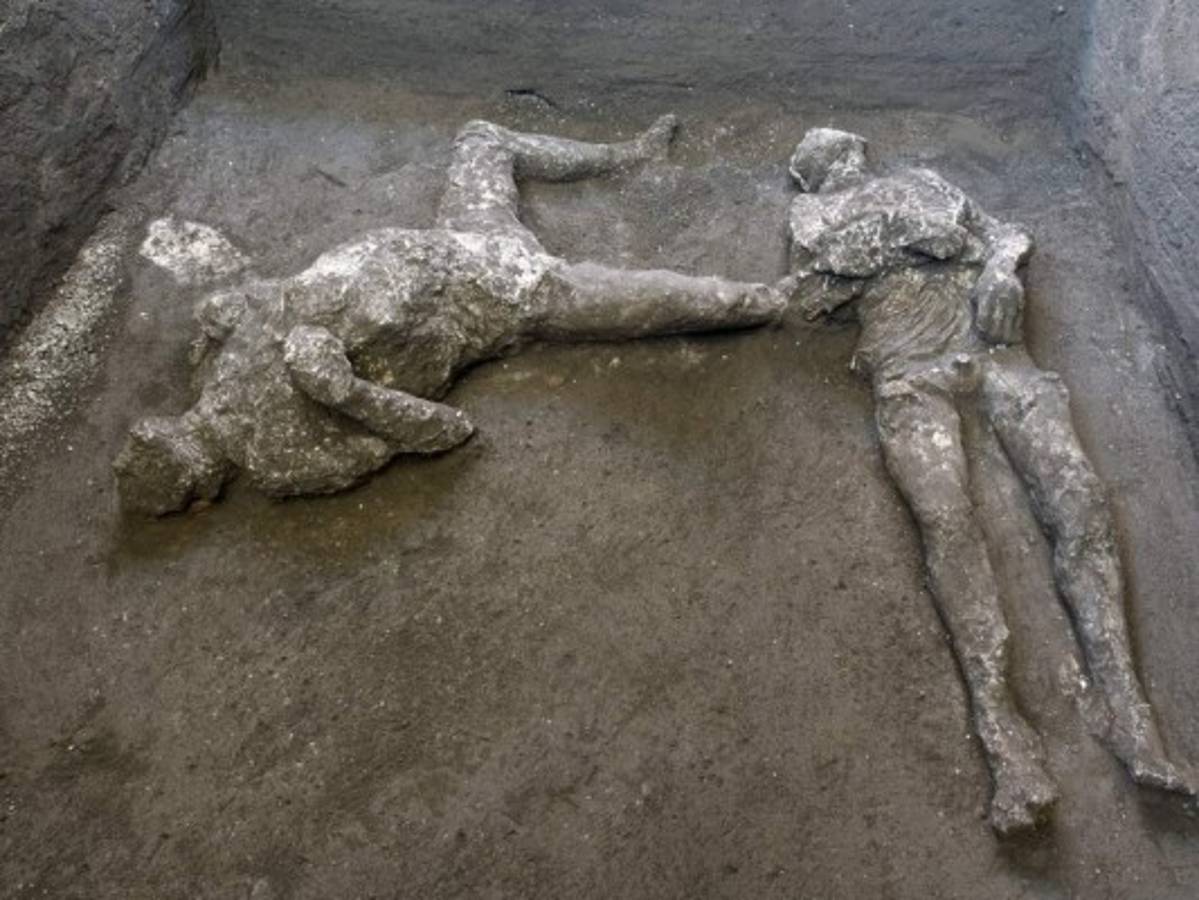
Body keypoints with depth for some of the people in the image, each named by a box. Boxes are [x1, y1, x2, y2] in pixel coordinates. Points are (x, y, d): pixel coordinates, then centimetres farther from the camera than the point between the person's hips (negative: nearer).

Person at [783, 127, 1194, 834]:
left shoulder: (926, 184, 33)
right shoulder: (815, 216, 28)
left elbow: (1007, 234, 26)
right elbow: (807, 302, 16)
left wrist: (1003, 268, 5)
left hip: (989, 343, 3)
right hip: (909, 364, -2)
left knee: (1077, 491, -20)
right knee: (946, 515, -27)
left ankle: (1129, 708, -26)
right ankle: (1003, 728, -35)